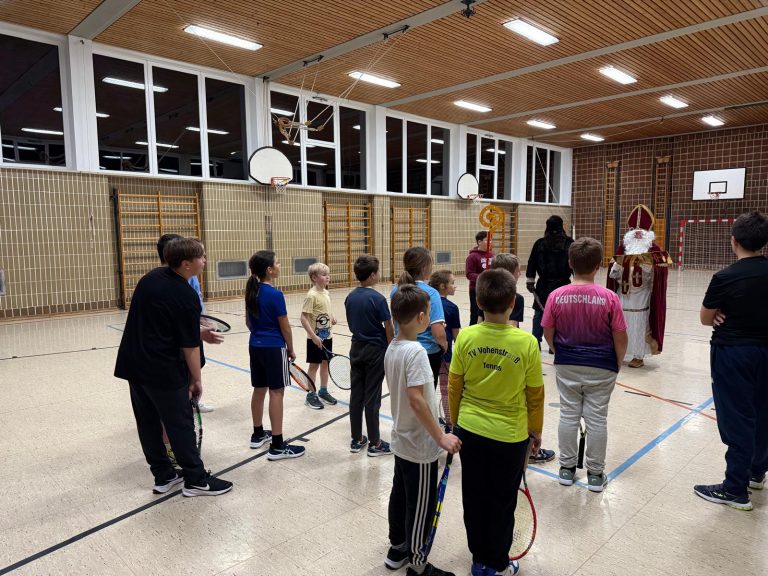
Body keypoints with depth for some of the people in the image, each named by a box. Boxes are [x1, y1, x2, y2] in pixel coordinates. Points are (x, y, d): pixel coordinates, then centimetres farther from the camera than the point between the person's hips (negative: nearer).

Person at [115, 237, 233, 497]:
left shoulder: (151, 276, 3)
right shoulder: (186, 297, -19)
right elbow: (190, 346, -15)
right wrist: (196, 379, -4)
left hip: (133, 363, 8)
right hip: (163, 370, -8)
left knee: (148, 422, 14)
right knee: (180, 423, 4)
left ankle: (163, 475, 28)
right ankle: (195, 479, 15)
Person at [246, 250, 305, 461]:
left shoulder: (252, 292, 4)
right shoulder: (275, 295, -18)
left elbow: (248, 323, 13)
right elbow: (285, 327, -11)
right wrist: (291, 349, 2)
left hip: (256, 346, 8)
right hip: (274, 348, -8)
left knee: (259, 389, 17)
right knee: (276, 392, -3)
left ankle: (258, 434, 31)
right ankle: (277, 445, 2)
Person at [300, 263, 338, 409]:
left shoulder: (326, 293, 4)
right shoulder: (311, 295, -19)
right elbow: (304, 318, -21)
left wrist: (331, 317, 1)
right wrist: (313, 336, -25)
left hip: (327, 336, 7)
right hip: (316, 338, -7)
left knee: (325, 363, 17)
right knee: (314, 365, 5)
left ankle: (323, 391, 32)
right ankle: (311, 395, 18)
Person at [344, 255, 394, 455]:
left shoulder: (350, 297, 2)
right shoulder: (378, 298, -17)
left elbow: (351, 325, 10)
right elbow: (389, 328, -12)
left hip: (356, 349, 6)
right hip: (376, 351, -6)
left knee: (356, 394, 11)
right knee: (372, 398, 1)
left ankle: (356, 439, 21)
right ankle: (375, 443, 12)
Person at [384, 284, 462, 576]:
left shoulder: (392, 348, 1)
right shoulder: (416, 351, -26)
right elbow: (417, 400, -30)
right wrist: (440, 437, -22)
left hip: (402, 439, 9)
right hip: (420, 445, -8)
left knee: (400, 495, 22)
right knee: (421, 506, 8)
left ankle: (397, 549, 39)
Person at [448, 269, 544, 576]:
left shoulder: (465, 337, -12)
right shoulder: (527, 342, -17)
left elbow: (454, 387, -3)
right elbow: (535, 395, -7)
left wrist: (455, 422, 13)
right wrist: (536, 431, 9)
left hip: (471, 430, 2)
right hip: (511, 435, -2)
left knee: (474, 497, 18)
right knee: (502, 501, 16)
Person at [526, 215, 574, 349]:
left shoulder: (540, 243, -1)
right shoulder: (569, 243, -1)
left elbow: (532, 263, 0)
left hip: (544, 284, 0)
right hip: (563, 284, 0)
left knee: (539, 313, 6)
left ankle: (535, 342, 9)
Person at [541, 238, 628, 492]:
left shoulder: (557, 296, -11)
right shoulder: (609, 298, -15)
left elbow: (548, 333, -2)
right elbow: (620, 337, -8)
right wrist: (618, 362, 10)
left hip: (566, 366, 1)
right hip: (601, 368, -1)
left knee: (568, 415, 13)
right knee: (597, 419, 10)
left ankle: (567, 467, 25)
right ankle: (595, 473, 22)